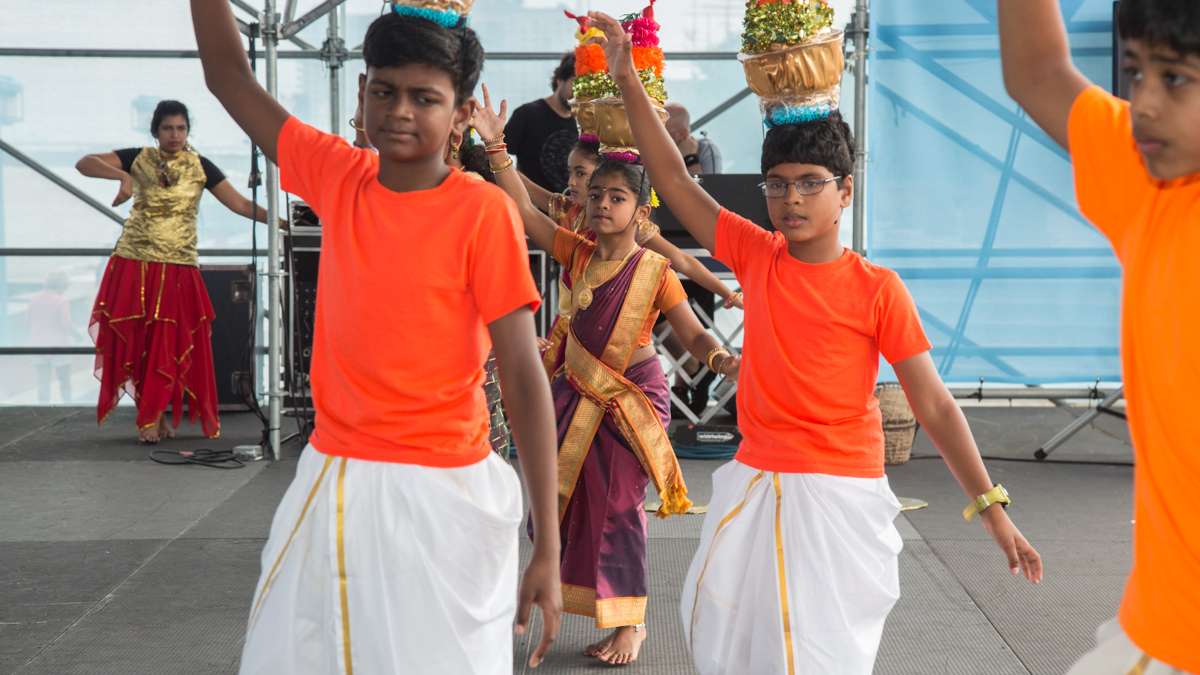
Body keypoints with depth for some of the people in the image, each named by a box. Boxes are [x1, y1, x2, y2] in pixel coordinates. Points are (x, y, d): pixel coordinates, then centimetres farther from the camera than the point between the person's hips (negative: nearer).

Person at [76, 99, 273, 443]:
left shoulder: (199, 166, 2)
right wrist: (123, 176, -26)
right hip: (134, 265, 0)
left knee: (169, 345, 0)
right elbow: (84, 163, -9)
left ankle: (152, 417, 14)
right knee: (134, 342, 1)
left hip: (178, 270, 0)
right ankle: (152, 415, 14)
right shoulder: (138, 159, 1)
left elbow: (240, 204, 0)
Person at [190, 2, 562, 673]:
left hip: (441, 495, -4)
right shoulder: (337, 176, 2)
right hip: (331, 483, 5)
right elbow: (229, 76, 10)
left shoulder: (483, 212, -11)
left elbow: (524, 374, -11)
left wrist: (549, 546, -14)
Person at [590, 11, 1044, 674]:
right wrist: (629, 83, -4)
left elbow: (933, 404, -6)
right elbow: (674, 181, 3)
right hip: (753, 486, 4)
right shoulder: (755, 256, 2)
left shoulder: (877, 289, -7)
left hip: (841, 495, -4)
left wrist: (991, 508, -9)